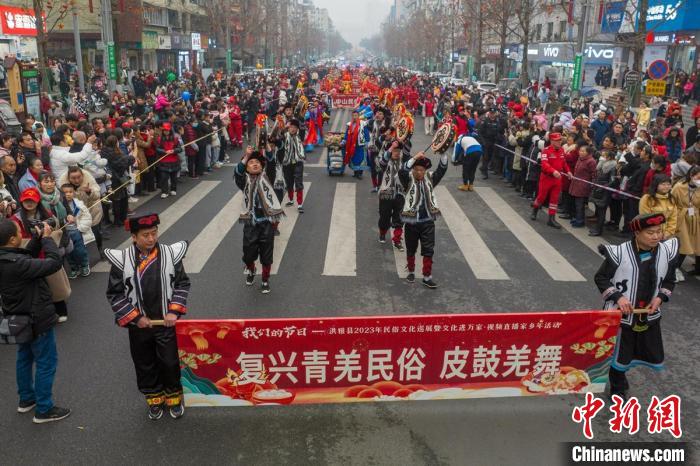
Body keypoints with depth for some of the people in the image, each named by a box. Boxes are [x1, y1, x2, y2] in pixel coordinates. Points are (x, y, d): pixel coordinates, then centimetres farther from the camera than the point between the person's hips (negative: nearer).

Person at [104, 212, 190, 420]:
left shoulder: (170, 254, -9)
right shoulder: (122, 260, -12)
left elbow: (182, 284, 0)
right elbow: (114, 294, -5)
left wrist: (174, 311, -10)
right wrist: (135, 318, -10)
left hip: (167, 323, 0)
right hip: (139, 325, 0)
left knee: (170, 362, 10)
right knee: (145, 365, 16)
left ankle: (174, 398, 34)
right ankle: (154, 400, 38)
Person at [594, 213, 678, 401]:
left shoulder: (667, 251, -7)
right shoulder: (620, 253, -21)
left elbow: (669, 280, 8)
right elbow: (600, 277, -10)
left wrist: (660, 297, -8)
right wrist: (617, 297, -21)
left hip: (649, 315, 5)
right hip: (620, 314, -4)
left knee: (653, 356, 13)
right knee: (617, 354, 10)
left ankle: (619, 371, 39)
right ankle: (618, 388, 36)